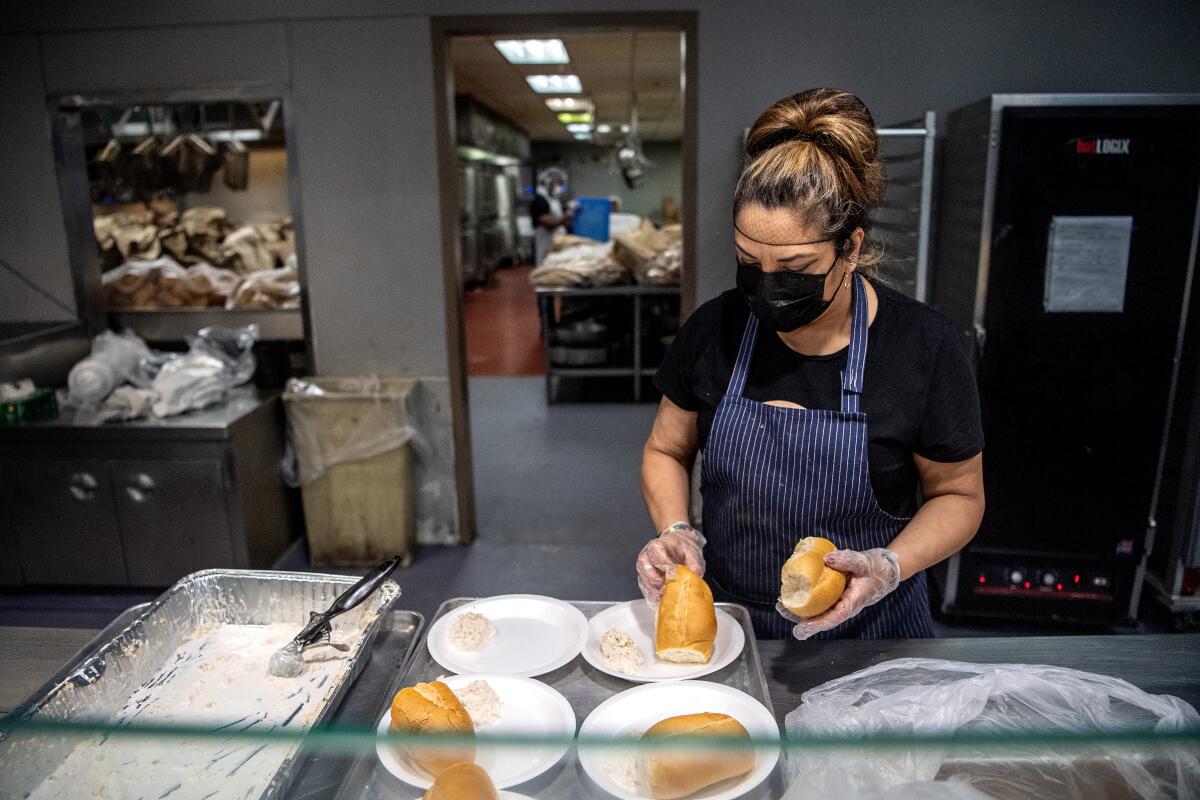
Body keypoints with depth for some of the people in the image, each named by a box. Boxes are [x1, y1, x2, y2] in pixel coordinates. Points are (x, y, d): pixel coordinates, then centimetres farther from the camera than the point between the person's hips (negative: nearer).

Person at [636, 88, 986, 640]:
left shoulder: (925, 350, -17)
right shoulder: (715, 328, -13)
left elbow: (958, 495, -4)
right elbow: (666, 450, 1)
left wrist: (891, 567, -21)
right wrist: (676, 531, -16)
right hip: (724, 617, 4)